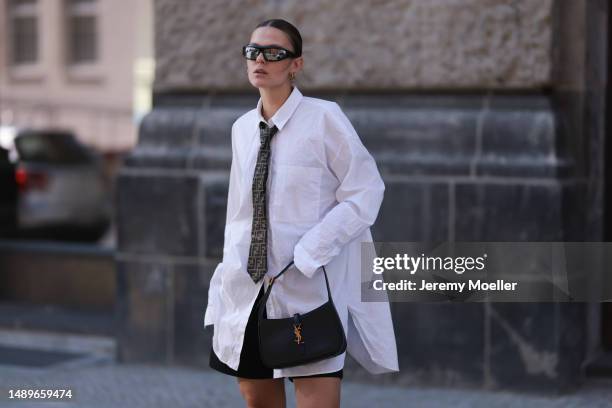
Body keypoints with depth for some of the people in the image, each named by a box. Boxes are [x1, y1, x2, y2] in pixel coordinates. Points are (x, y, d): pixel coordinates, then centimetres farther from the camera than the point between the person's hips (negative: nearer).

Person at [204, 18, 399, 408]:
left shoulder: (324, 118, -10)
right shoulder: (242, 128, 7)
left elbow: (365, 193, -12)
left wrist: (304, 258, -17)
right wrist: (231, 270, 11)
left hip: (309, 288, -5)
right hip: (247, 286, 6)